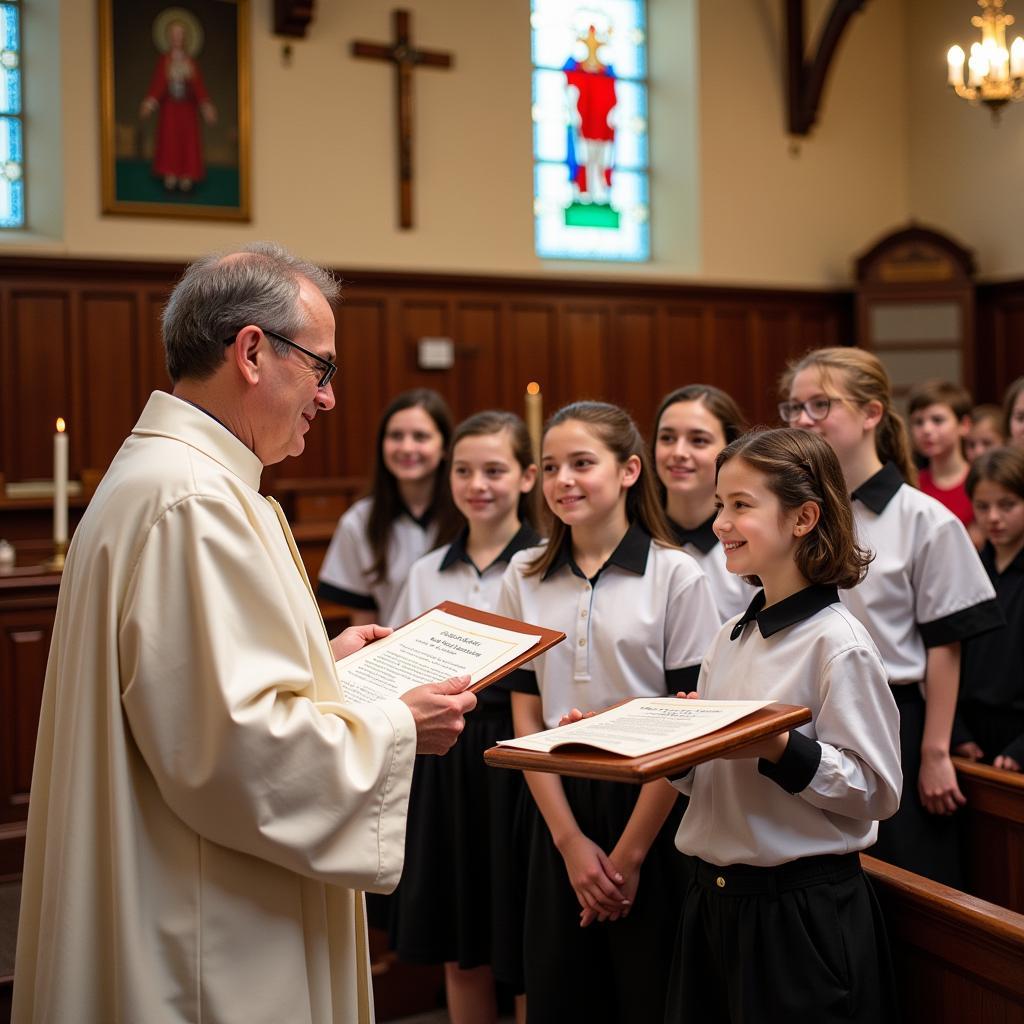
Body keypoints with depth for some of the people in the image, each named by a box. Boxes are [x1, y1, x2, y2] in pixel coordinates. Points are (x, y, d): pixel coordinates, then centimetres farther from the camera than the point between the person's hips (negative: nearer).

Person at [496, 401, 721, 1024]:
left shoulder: (676, 576, -8)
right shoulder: (524, 578, 3)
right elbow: (526, 716, 3)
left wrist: (629, 853, -9)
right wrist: (570, 841, -5)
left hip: (651, 808, -3)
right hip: (560, 805, 3)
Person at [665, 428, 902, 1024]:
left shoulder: (837, 644, -14)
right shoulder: (731, 638, 7)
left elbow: (877, 789, -16)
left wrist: (775, 748, -26)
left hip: (802, 910, -7)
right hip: (716, 900, 7)